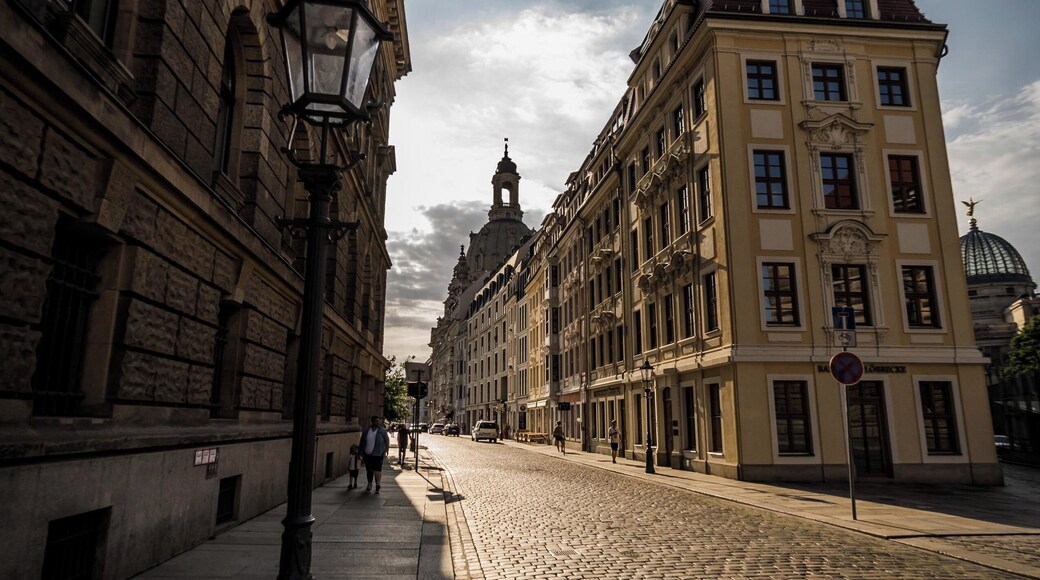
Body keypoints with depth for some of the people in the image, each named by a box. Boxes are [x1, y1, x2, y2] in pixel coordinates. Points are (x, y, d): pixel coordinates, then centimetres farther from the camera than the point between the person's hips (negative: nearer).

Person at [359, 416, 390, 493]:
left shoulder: (382, 431, -1)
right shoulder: (366, 431, 6)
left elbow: (387, 441, -1)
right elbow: (362, 441, 13)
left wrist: (386, 450, -7)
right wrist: (361, 451, 11)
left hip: (378, 454, -3)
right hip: (367, 454, 4)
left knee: (377, 470, -10)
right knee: (369, 469, 14)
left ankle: (377, 485, -8)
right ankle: (369, 484, 30)